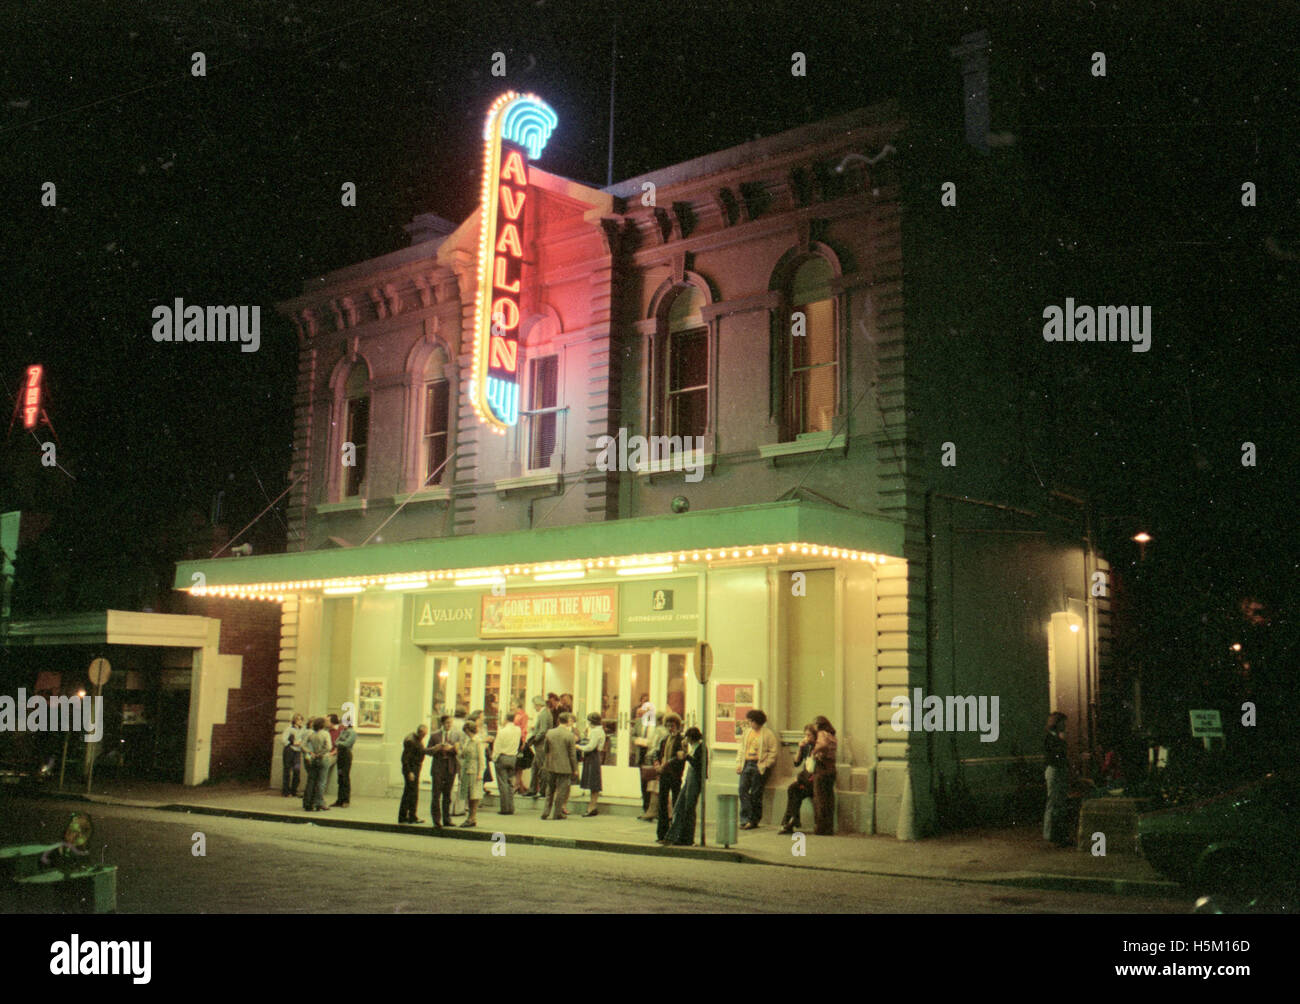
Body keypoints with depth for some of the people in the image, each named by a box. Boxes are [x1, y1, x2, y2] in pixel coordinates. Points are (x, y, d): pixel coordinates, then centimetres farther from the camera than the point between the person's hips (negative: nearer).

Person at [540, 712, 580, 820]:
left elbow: (545, 750, 9)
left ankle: (545, 812, 15)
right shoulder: (570, 735, -13)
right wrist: (575, 770, -1)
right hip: (564, 767, -4)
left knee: (550, 790, 16)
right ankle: (557, 813, 9)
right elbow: (572, 755, -9)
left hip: (551, 766, 4)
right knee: (561, 790, 6)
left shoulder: (549, 733, 0)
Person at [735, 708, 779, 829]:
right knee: (743, 789, -6)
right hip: (746, 764, 6)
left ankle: (753, 820, 4)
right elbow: (741, 748, 22)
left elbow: (773, 751, -4)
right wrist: (739, 763, 11)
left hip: (759, 766, -6)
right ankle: (745, 819, -5)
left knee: (756, 793, -4)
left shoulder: (768, 734, -1)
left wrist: (765, 765, -10)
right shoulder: (747, 732, 18)